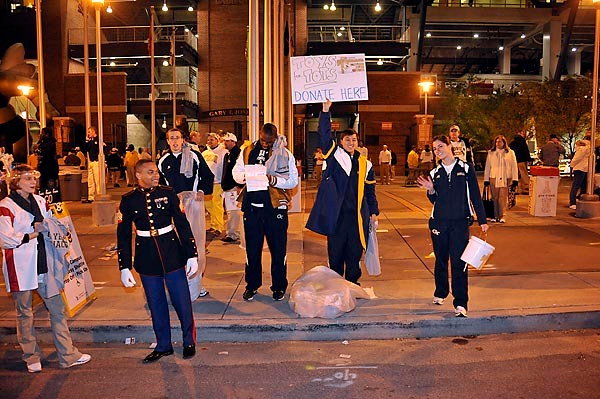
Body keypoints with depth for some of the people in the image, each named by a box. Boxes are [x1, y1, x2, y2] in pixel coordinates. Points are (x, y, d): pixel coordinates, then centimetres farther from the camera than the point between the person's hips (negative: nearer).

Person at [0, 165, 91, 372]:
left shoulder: (40, 201, 11)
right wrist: (34, 233, -9)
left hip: (44, 264, 5)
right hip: (21, 268, -5)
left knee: (58, 308, 4)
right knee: (24, 313, 7)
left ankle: (68, 355, 12)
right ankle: (31, 357, 22)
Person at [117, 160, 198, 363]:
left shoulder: (168, 193, -3)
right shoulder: (128, 200, -1)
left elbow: (183, 225, 0)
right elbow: (123, 236, 4)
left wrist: (192, 255, -3)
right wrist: (124, 267, 1)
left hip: (172, 254, -1)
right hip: (146, 258, 1)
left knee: (182, 300, 4)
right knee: (156, 304, 10)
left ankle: (189, 342, 24)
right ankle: (163, 345, 27)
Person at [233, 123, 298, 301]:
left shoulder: (285, 154, 1)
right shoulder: (247, 151, 9)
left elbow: (293, 180, -2)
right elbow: (236, 172, 11)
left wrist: (274, 180, -18)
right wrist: (245, 177, -11)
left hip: (275, 206, -2)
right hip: (252, 206, 2)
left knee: (278, 248, 5)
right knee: (252, 248, 10)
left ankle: (279, 286, 20)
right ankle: (252, 285, 24)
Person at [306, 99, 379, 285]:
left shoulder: (365, 164, 10)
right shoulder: (335, 156, 3)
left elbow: (370, 190, 15)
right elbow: (324, 135, -9)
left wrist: (374, 211, 11)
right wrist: (325, 111, -18)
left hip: (357, 214, 3)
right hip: (336, 213, -2)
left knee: (355, 251, 10)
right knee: (335, 251, 7)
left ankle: (352, 282, 24)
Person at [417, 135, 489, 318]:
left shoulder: (466, 168, 1)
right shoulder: (435, 173, 8)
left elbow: (475, 195, 2)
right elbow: (434, 201, 11)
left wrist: (482, 220, 1)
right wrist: (431, 190, -10)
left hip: (460, 222, -3)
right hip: (439, 222, 3)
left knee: (459, 262, -7)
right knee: (440, 259, 13)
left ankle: (460, 303, -2)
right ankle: (440, 292, 32)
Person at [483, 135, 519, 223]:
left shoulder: (510, 153, 7)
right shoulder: (491, 153, 11)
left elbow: (514, 167, 5)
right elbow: (487, 167, 11)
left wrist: (515, 180, -2)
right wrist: (486, 180, 6)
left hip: (505, 178, -1)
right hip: (493, 177, 2)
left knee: (503, 197, -6)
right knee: (495, 197, 3)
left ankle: (502, 216, -2)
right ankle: (495, 216, 10)